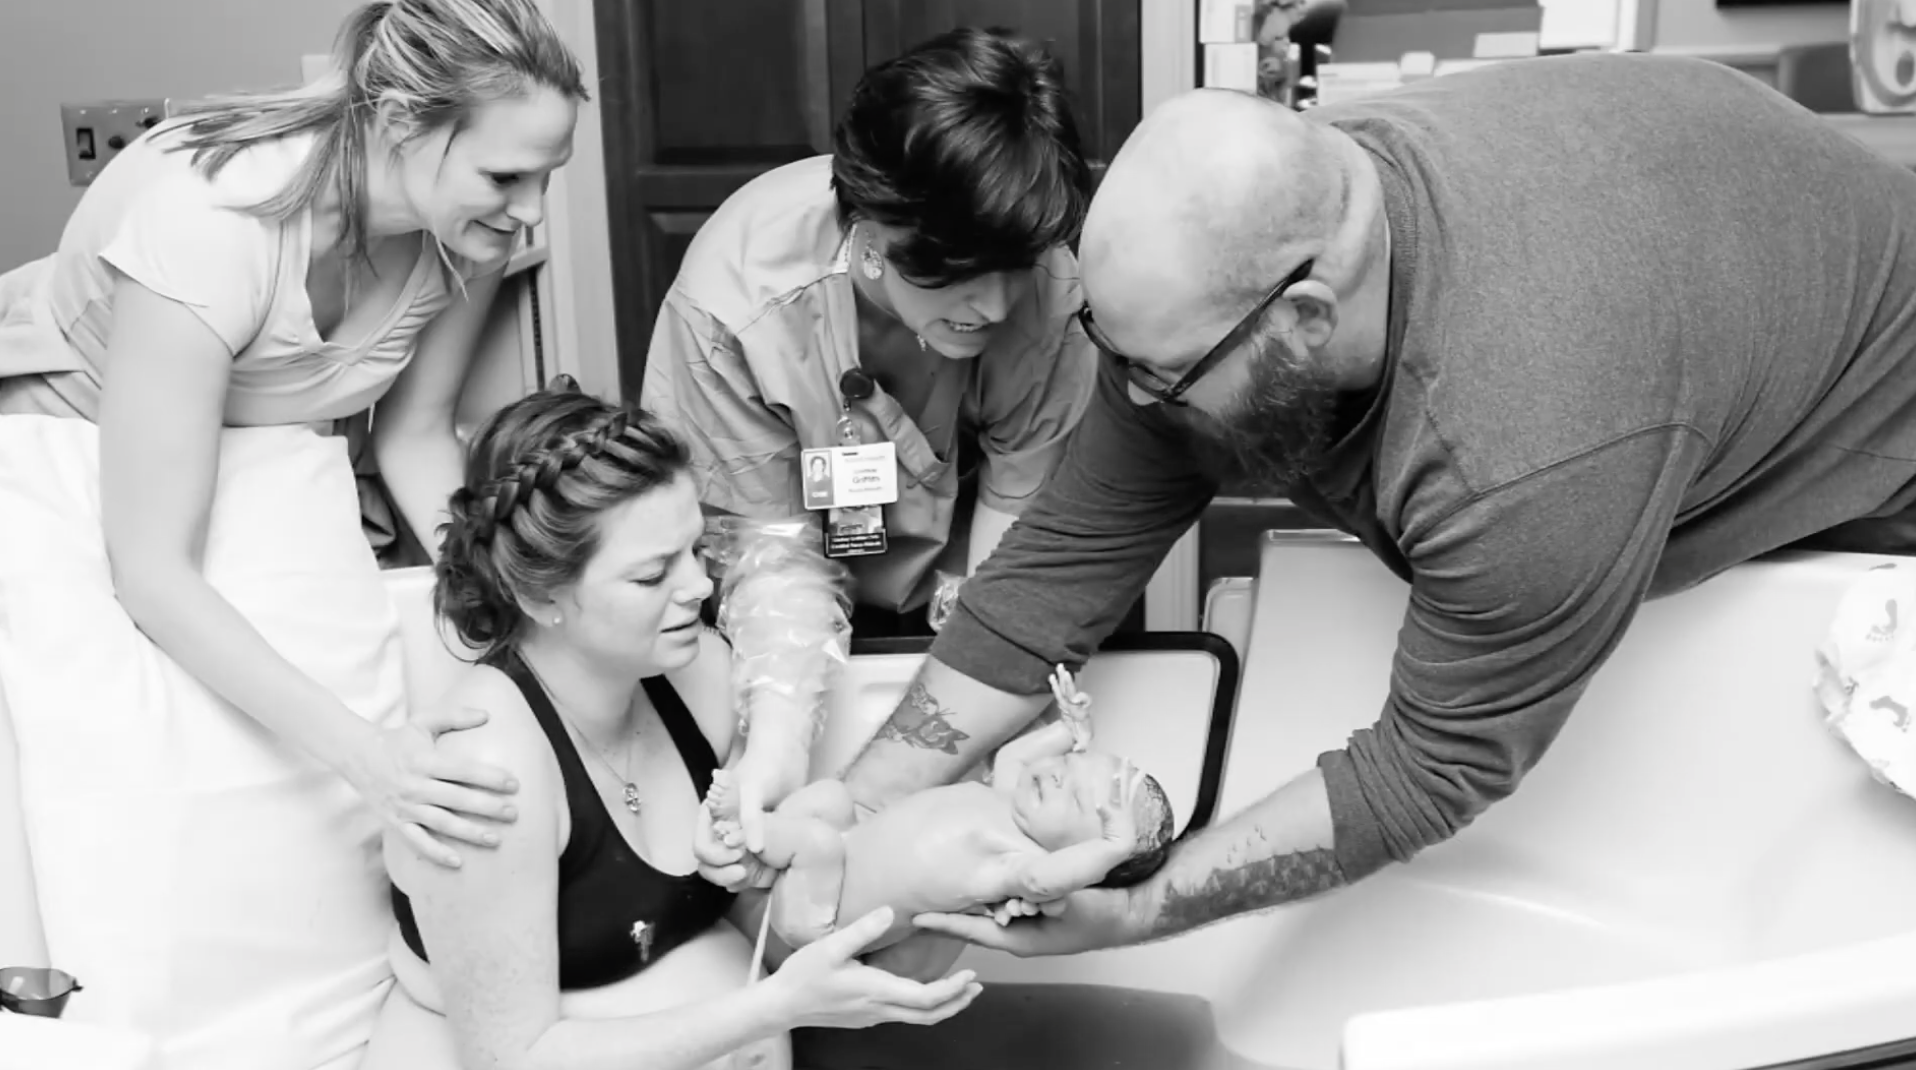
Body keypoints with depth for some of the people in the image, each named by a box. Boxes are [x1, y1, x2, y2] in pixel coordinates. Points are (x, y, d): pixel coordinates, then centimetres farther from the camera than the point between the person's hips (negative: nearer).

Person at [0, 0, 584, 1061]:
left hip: (270, 457, 5)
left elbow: (415, 432, 2)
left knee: (327, 857, -11)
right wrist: (362, 747, -33)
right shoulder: (208, 217, -32)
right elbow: (151, 570, -26)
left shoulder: (468, 222, -15)